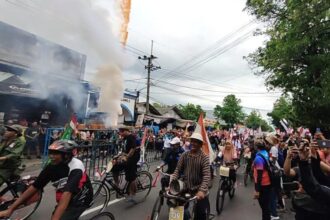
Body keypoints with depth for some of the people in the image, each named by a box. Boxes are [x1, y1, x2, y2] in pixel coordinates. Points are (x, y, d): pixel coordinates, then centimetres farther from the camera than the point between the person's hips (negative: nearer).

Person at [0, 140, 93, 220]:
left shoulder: (75, 167, -30)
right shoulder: (51, 167, -11)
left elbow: (67, 193, -38)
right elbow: (34, 187, -6)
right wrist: (10, 210, -8)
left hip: (80, 200, -6)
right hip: (64, 201, 6)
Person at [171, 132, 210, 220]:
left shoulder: (204, 157, -12)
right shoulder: (184, 155, -4)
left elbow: (207, 175, -19)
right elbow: (177, 170, -3)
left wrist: (202, 190, -31)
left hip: (199, 189, -2)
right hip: (185, 187, 3)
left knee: (202, 213, 9)